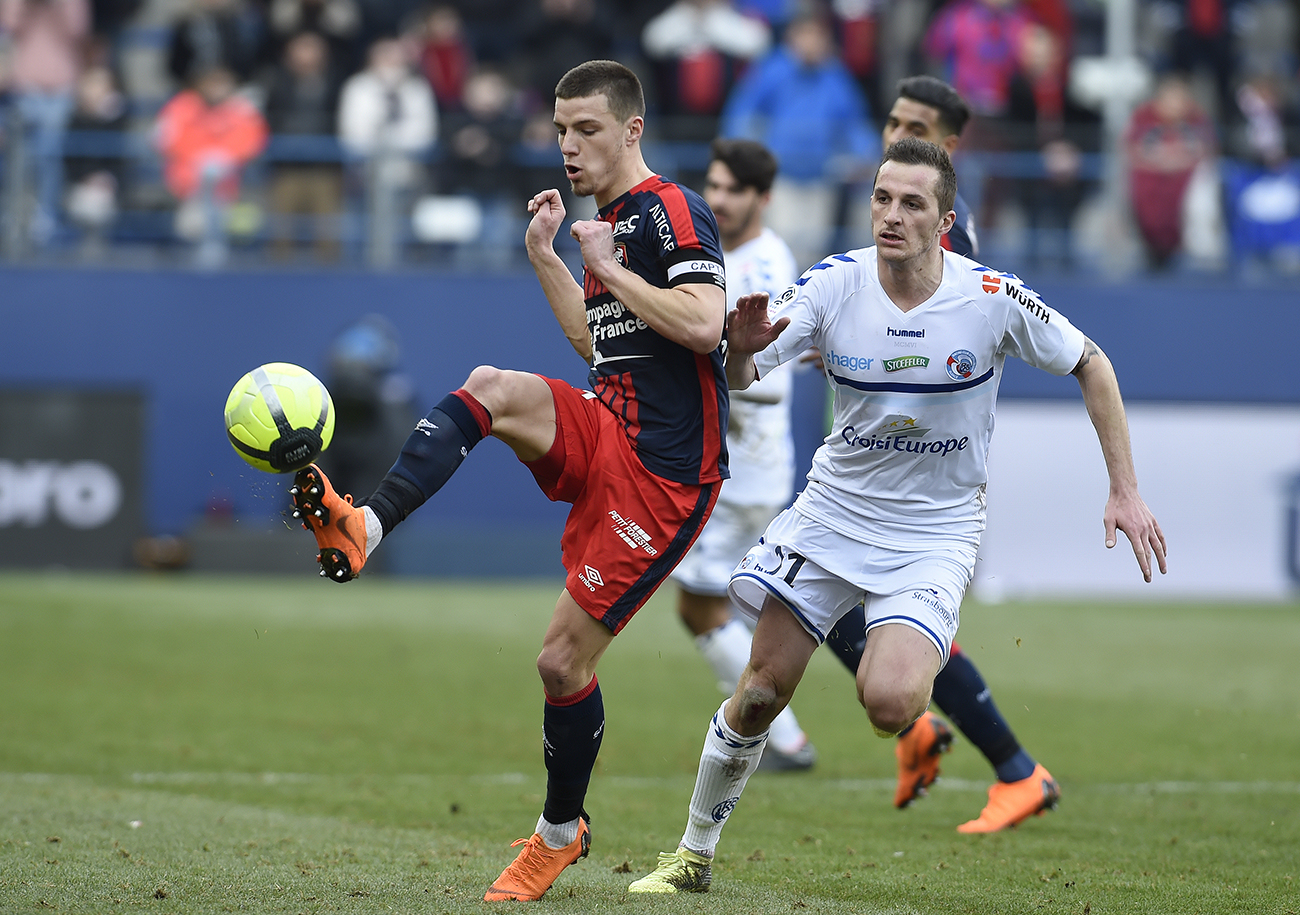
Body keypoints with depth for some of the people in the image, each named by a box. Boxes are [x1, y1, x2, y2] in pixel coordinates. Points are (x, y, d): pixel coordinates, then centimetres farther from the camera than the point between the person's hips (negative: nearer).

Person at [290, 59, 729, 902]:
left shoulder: (672, 211, -12)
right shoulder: (611, 219, 17)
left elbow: (703, 323, -27)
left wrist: (609, 269, -18)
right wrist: (545, 256, 18)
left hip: (664, 475, -8)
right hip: (606, 438, 8)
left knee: (564, 660, -3)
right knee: (491, 388, -21)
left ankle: (561, 833, 19)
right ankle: (363, 525, -30)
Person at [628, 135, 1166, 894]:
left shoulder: (994, 300, -17)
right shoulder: (835, 284, -12)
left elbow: (1090, 364, -2)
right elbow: (739, 378, -9)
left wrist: (1125, 489, -4)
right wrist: (741, 349, -34)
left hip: (936, 531, -2)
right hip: (835, 510, 2)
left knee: (888, 702, -25)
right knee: (762, 689, 1)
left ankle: (927, 666, 13)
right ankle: (695, 855, 21)